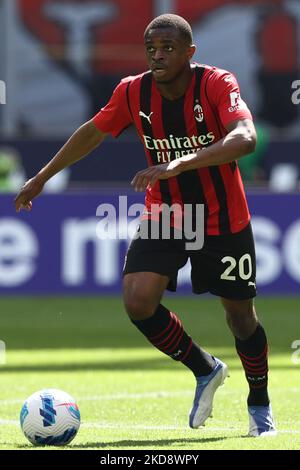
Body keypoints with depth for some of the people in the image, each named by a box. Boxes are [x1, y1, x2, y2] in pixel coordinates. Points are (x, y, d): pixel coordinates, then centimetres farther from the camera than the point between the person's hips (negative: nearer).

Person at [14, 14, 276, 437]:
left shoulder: (218, 84, -21)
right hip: (163, 213, 3)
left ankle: (260, 405, 29)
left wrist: (180, 164, -48)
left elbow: (245, 138, -38)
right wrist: (42, 177, 15)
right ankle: (206, 371, 11)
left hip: (224, 221, -3)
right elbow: (92, 133, 9)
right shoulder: (133, 92, -9)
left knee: (239, 312, 3)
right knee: (138, 301, -15)